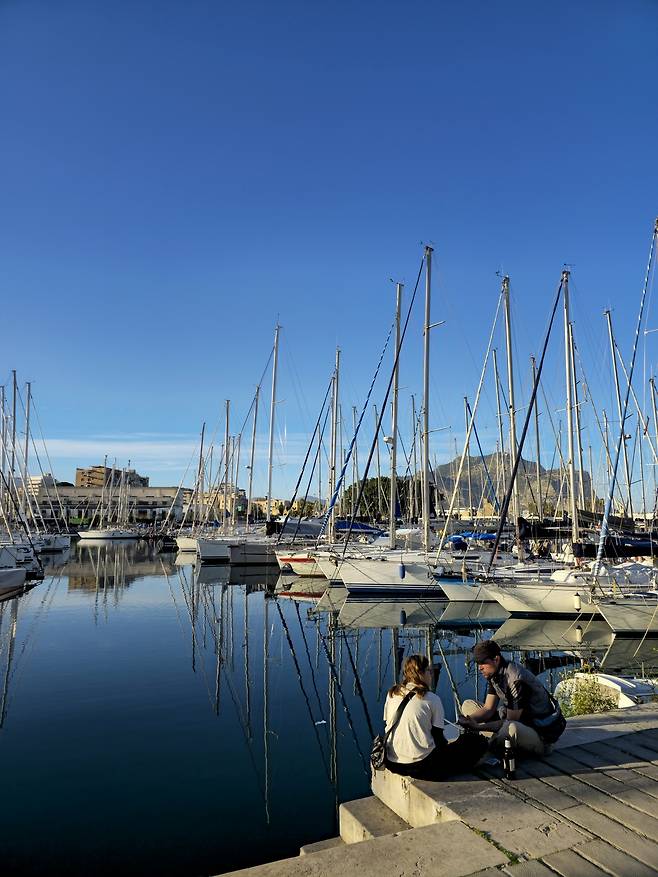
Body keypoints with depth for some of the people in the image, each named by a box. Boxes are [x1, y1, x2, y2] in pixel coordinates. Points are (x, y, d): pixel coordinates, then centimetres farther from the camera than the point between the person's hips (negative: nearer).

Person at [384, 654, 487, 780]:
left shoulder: (392, 694, 6)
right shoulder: (432, 699, -7)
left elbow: (388, 725, 14)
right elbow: (438, 736, -3)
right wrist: (446, 745, 19)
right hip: (421, 766, -6)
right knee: (479, 742, 1)